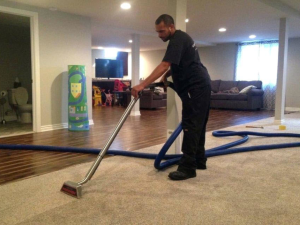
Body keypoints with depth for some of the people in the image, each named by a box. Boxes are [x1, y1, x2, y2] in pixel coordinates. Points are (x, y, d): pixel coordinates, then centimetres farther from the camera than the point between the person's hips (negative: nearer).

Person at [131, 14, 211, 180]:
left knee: (191, 126, -12)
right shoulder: (180, 38, 18)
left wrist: (142, 85, -33)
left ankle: (187, 168, -10)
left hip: (196, 87, -11)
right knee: (197, 125, 13)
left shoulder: (178, 40, -15)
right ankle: (199, 160, 22)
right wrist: (167, 75, 10)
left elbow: (164, 65, -27)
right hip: (201, 86, 11)